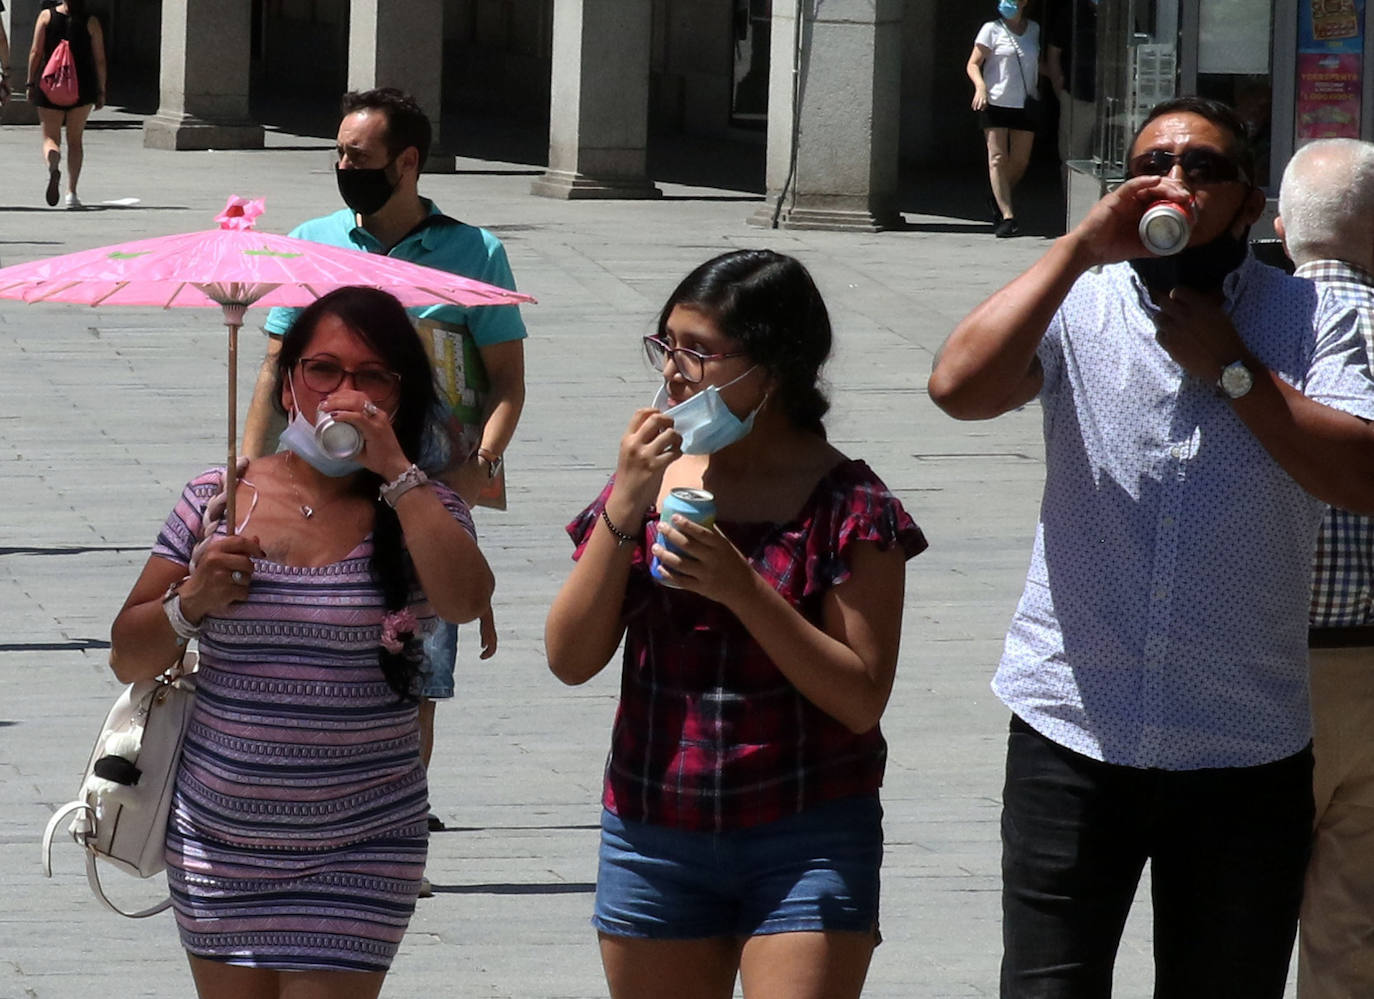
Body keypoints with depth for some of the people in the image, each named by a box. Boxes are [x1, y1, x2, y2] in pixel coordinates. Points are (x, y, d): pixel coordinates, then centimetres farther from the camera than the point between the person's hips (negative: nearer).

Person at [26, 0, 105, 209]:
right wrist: (101, 91, 8)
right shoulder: (91, 22, -1)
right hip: (83, 86, 1)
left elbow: (36, 52, -4)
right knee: (75, 140, 12)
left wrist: (31, 83, 3)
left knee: (50, 137, 7)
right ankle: (71, 192, 5)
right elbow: (99, 60, 0)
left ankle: (53, 168, -27)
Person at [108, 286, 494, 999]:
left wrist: (395, 469, -19)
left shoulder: (420, 509, -1)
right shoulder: (217, 499, 3)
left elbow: (464, 600, -24)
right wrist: (192, 602, -12)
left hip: (356, 856, -2)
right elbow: (129, 658, 8)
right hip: (218, 834, 2)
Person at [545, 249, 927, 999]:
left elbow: (862, 697, -13)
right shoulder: (651, 479, 5)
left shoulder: (846, 505, -6)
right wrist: (624, 508, -11)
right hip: (654, 837, 4)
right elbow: (570, 659, -1)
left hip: (808, 838, -4)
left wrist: (741, 588, -22)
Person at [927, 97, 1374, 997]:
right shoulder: (1078, 306, 2)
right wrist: (1082, 247, -16)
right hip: (1072, 737, -1)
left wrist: (1230, 369, -12)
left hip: (1246, 752, 1)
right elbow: (959, 386, -16)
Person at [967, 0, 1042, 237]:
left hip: (1025, 103, 4)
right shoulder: (992, 30, -2)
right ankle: (1007, 216, -9)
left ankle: (1001, 201, 31)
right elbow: (973, 64, -4)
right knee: (998, 159, -7)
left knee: (1020, 161, 5)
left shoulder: (1033, 30, 10)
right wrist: (980, 86, -22)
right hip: (995, 102, -4)